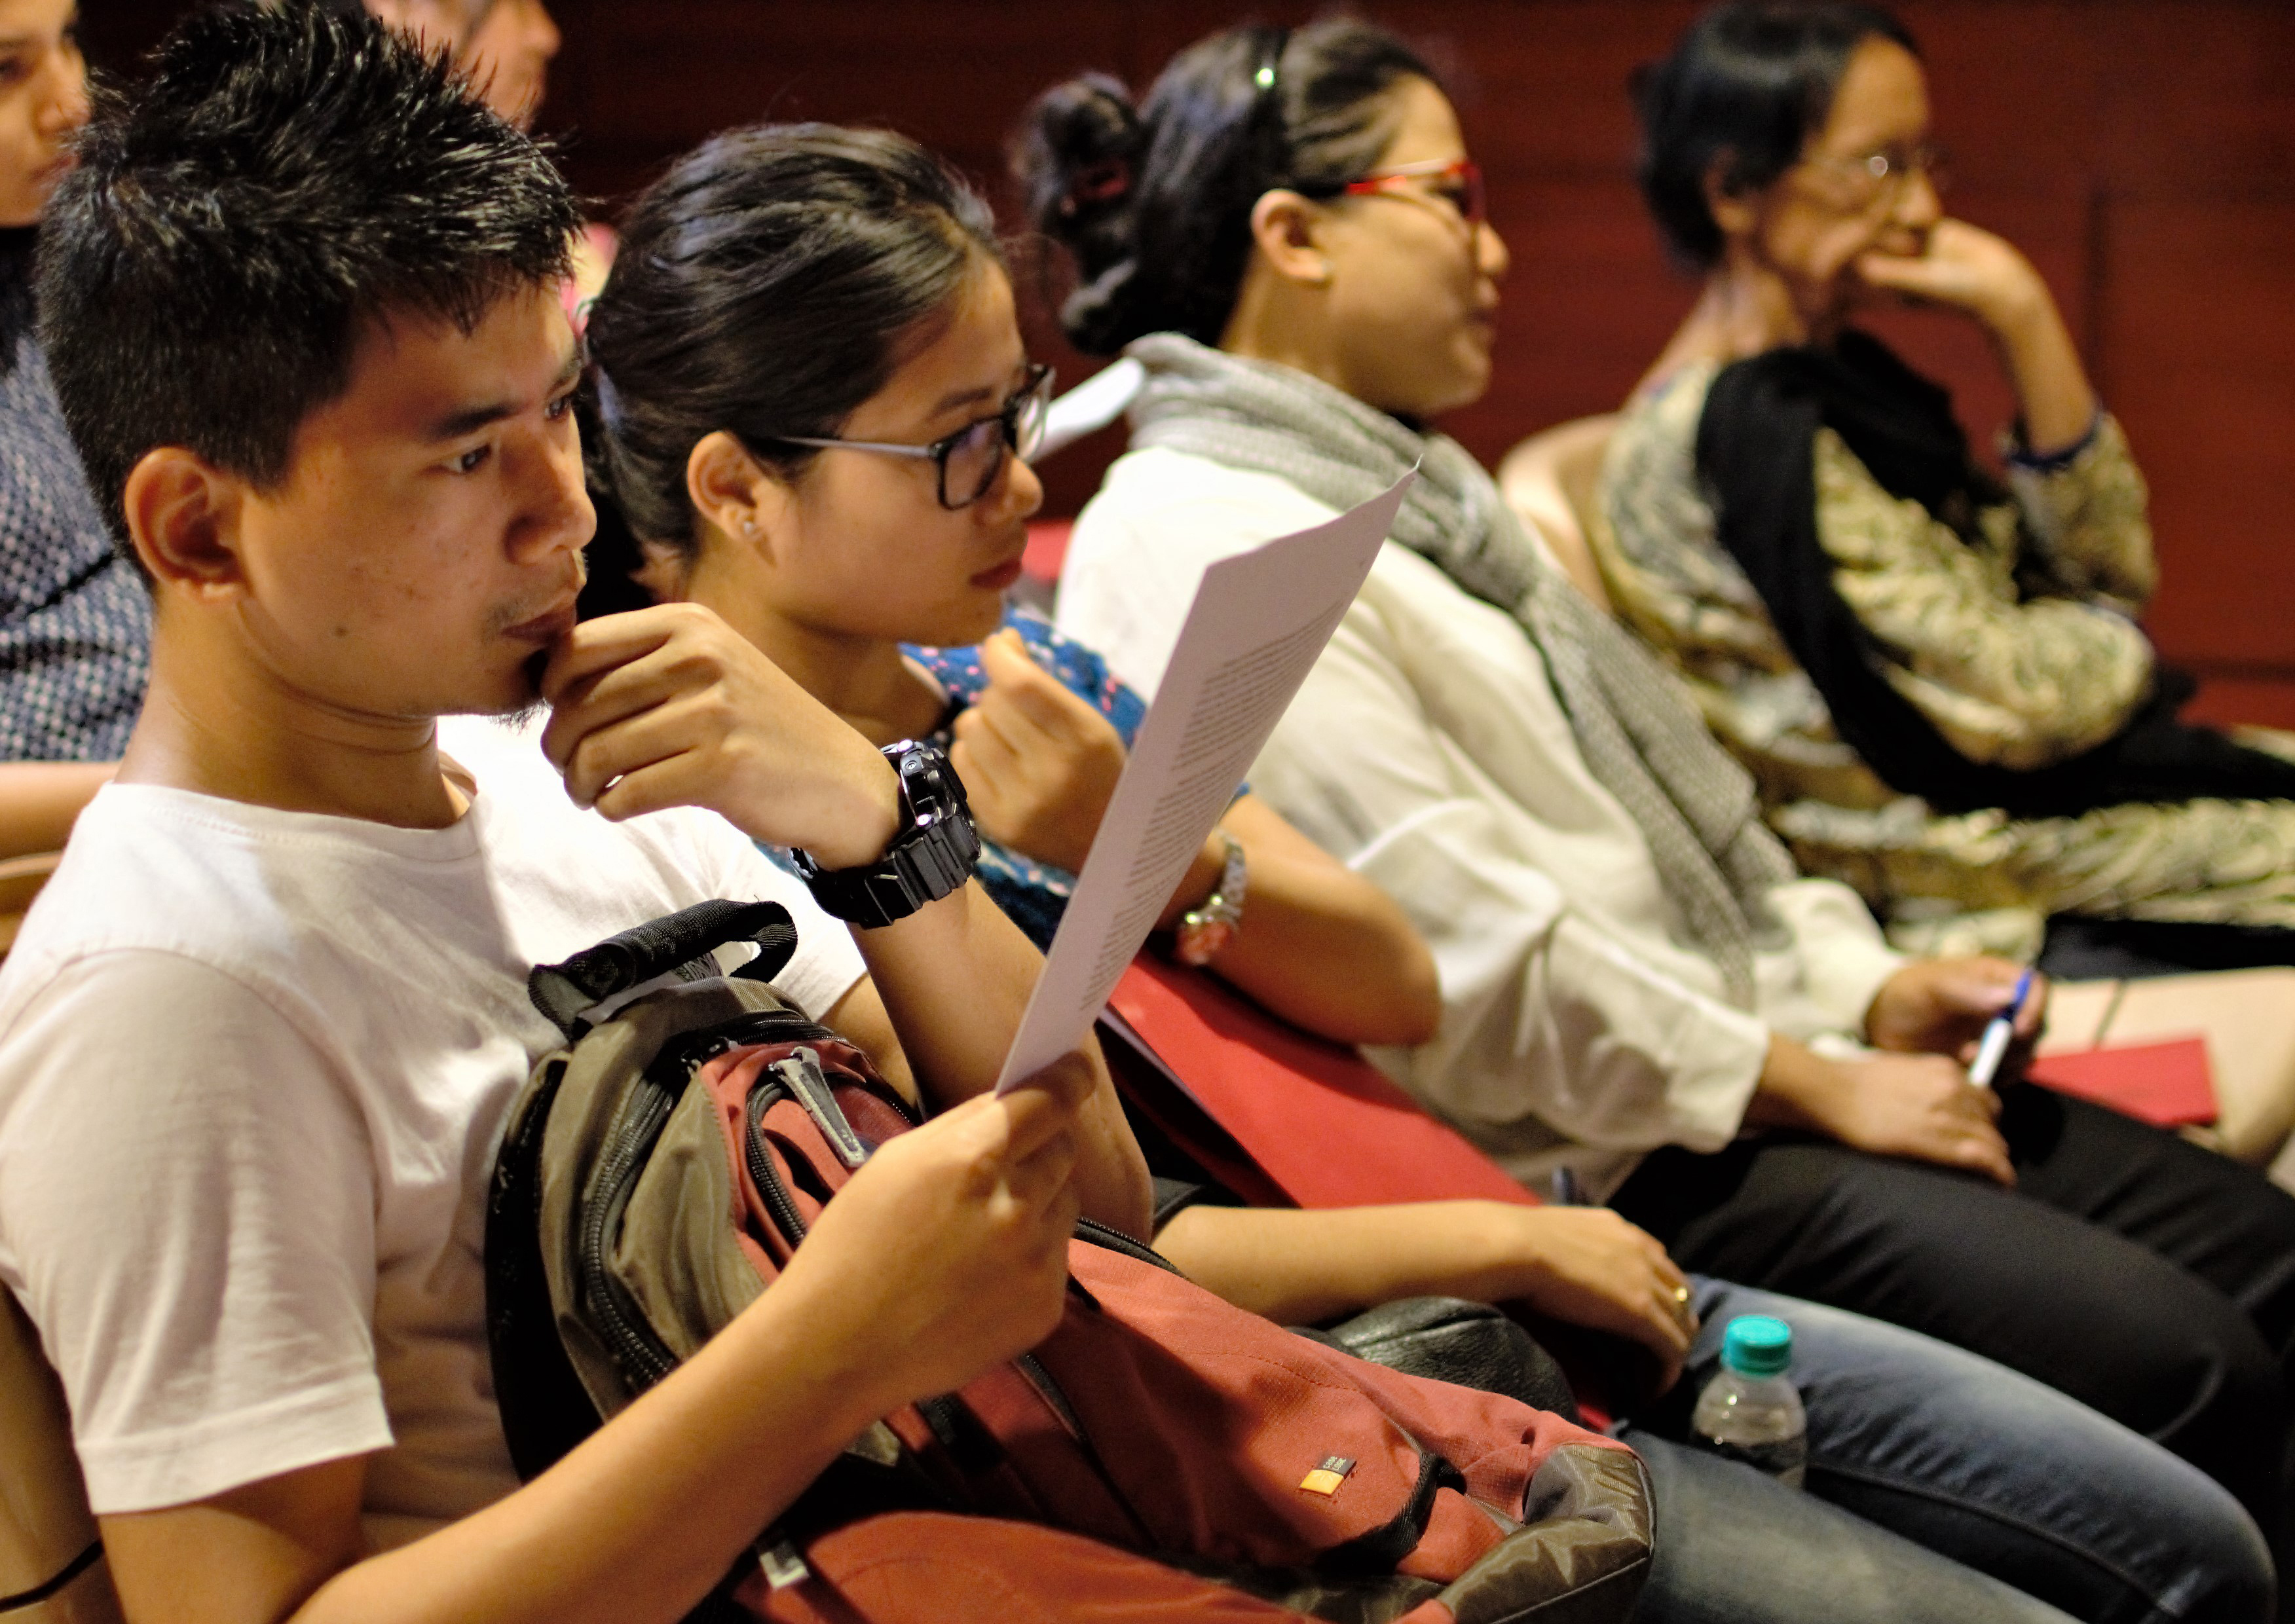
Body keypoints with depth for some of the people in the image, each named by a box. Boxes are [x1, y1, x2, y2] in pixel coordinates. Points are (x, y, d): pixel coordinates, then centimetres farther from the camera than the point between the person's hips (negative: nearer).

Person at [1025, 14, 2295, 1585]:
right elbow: (1469, 954, -20)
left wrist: (1862, 989, 5)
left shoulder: (1397, 489, 18)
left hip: (1726, 1077, 10)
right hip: (1581, 1169, -10)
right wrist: (1816, 1089, -14)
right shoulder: (1196, 547, -15)